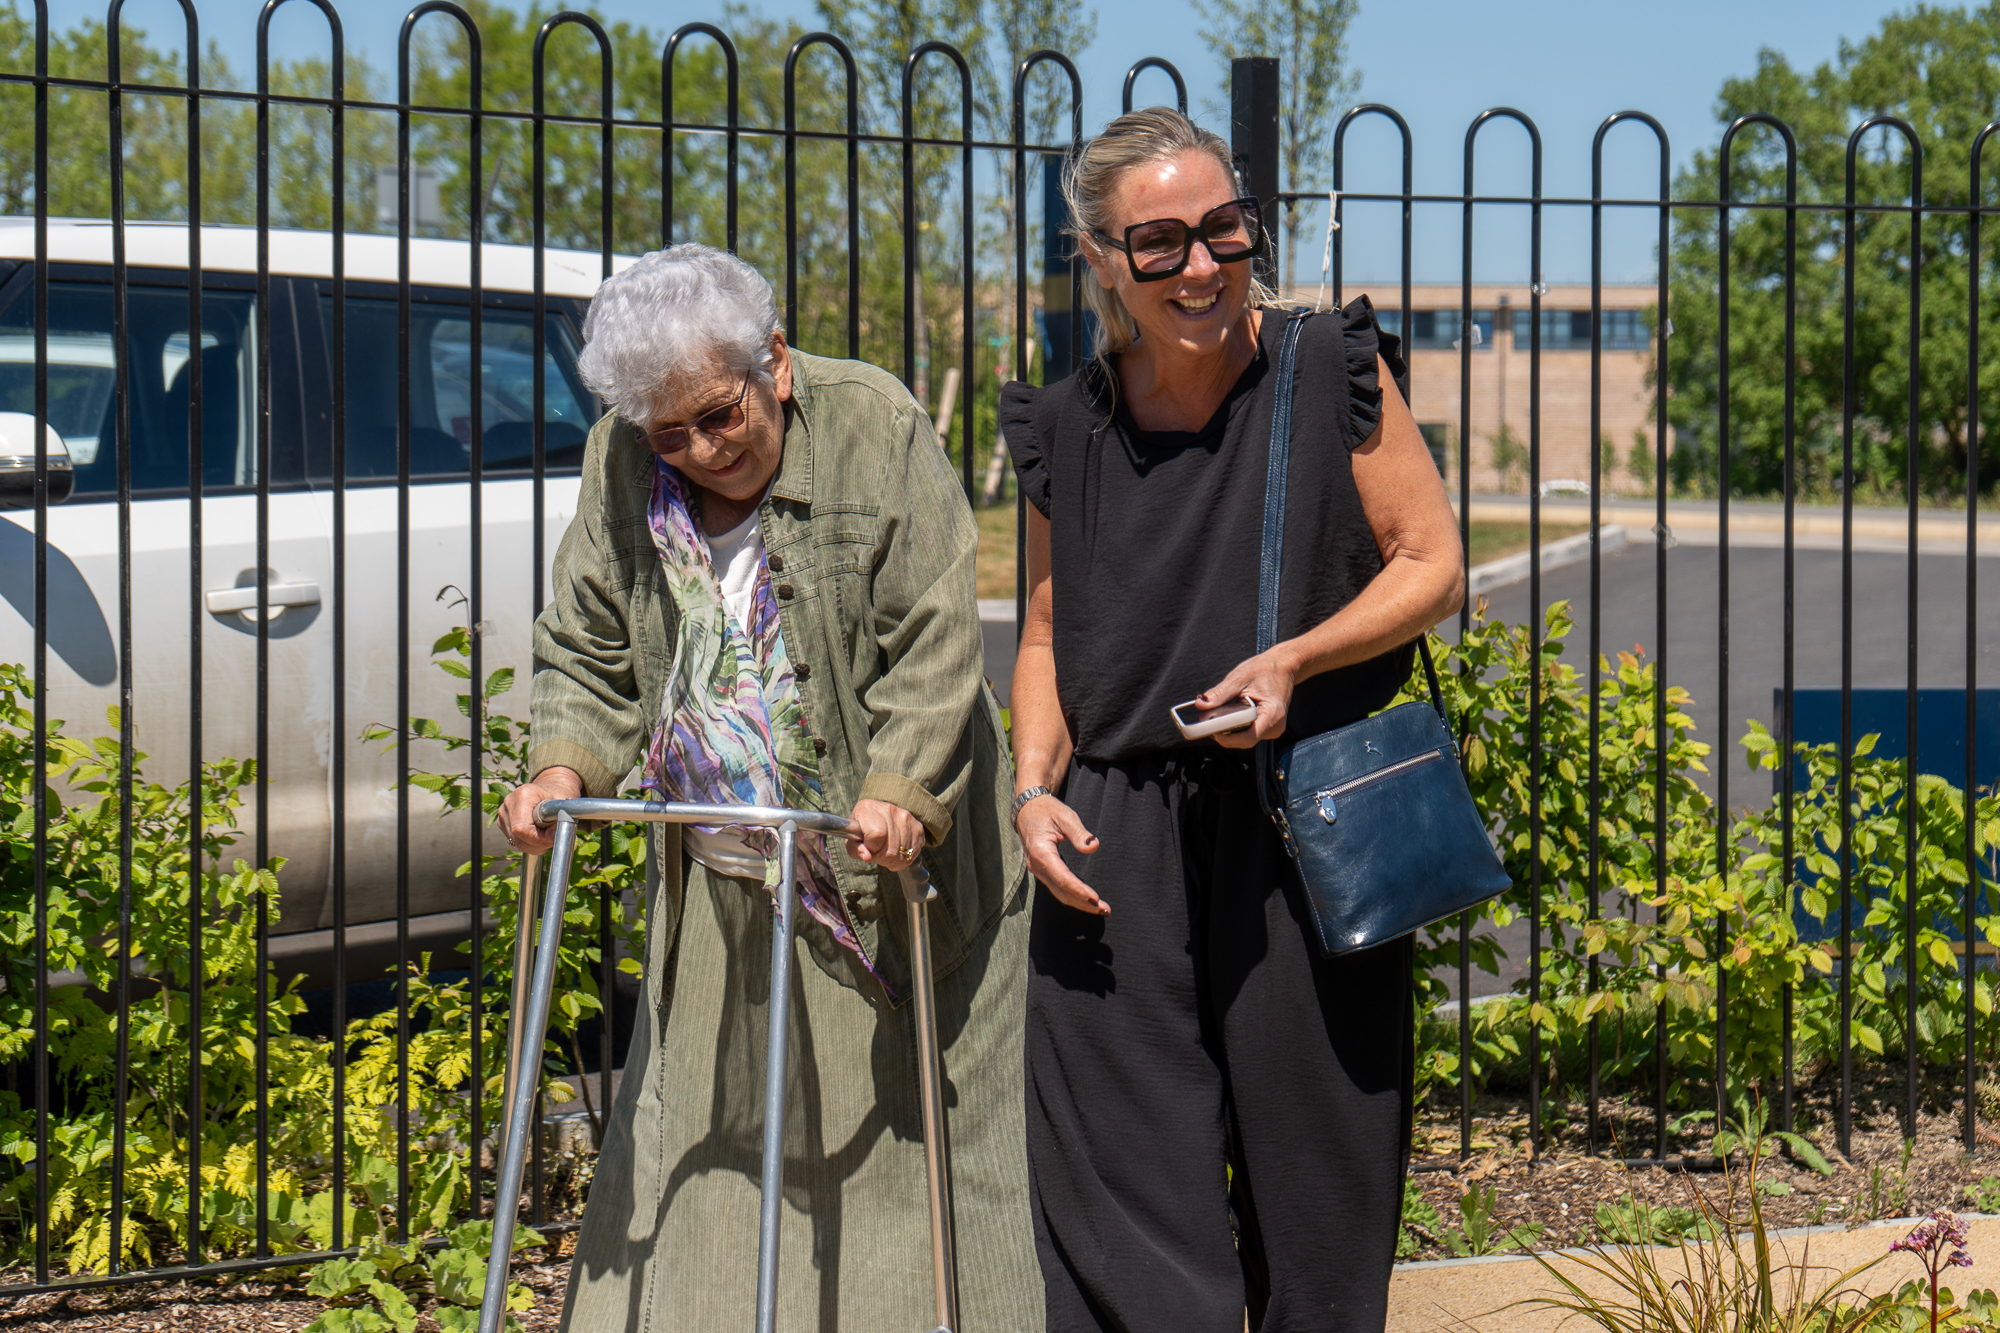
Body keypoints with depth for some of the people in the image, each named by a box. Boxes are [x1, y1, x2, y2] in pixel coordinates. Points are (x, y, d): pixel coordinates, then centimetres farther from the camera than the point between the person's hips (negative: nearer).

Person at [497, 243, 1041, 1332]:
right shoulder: (620, 464, 4)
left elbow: (936, 643, -12)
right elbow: (587, 653, 9)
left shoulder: (877, 431, -9)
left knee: (903, 1142, 1)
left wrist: (899, 791, -26)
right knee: (697, 1155, 4)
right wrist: (563, 765, -11)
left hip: (886, 875, -4)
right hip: (719, 890, 4)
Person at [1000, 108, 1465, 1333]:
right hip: (1116, 848, 2)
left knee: (1317, 1209, 5)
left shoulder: (1333, 374, -2)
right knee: (1121, 1231, -1)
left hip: (1307, 832, -2)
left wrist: (1295, 660, -15)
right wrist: (1034, 789, 1)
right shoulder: (1068, 429, 7)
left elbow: (1434, 566, 1)